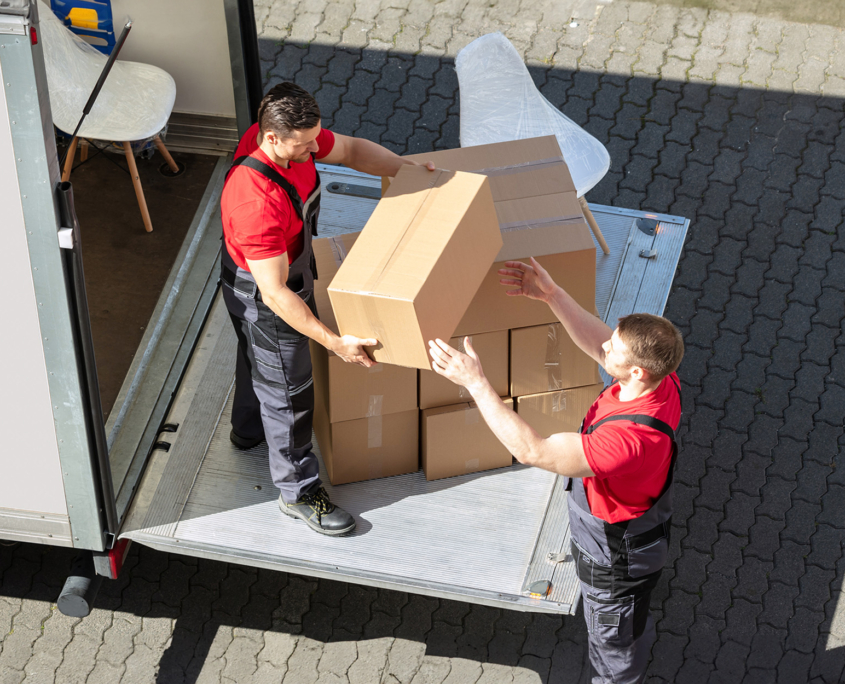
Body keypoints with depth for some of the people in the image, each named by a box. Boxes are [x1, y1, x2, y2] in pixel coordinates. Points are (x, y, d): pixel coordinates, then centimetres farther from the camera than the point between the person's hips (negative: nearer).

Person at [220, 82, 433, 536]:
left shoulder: (293, 135, -19)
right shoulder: (257, 201, -44)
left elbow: (351, 150, 1)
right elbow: (274, 294, -38)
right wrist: (334, 342, -36)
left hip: (288, 269, 9)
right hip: (261, 297, -9)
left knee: (258, 358, 33)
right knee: (287, 389, 10)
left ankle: (249, 429, 62)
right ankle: (298, 491, 30)